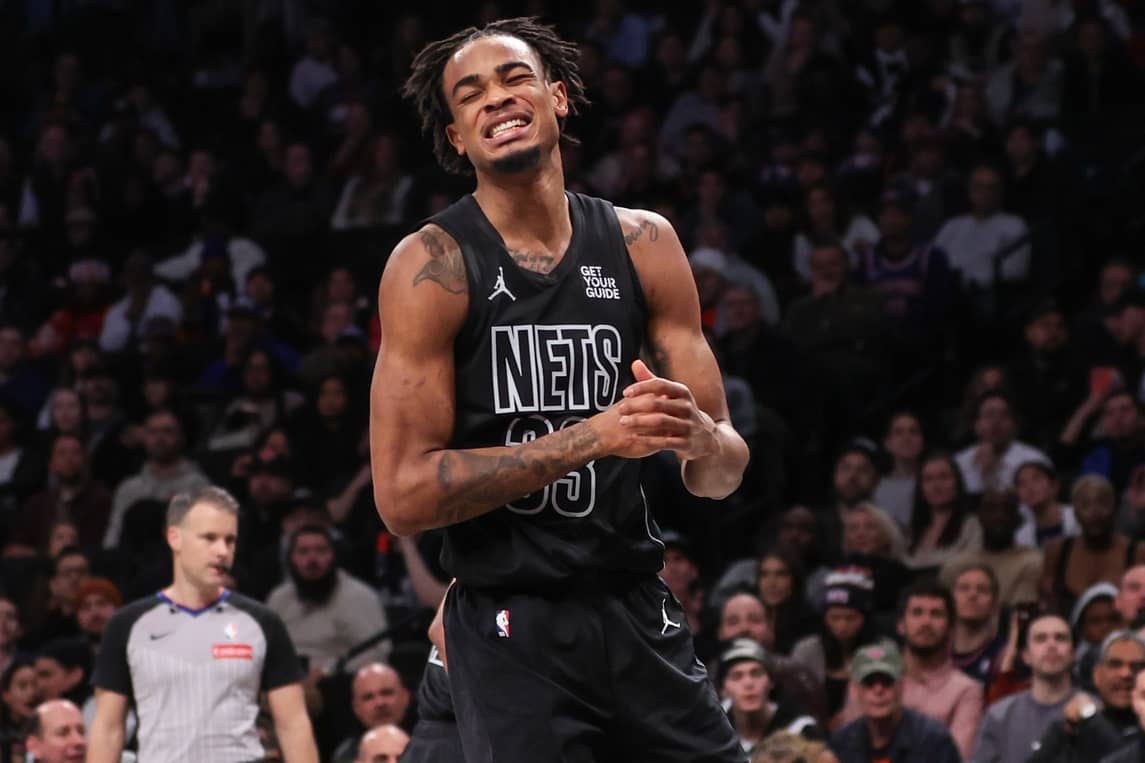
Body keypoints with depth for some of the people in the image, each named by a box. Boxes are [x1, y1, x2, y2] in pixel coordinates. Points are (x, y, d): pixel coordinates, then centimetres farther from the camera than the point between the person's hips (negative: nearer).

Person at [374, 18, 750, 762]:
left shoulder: (644, 244, 5)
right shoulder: (433, 263, -7)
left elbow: (724, 472, 8)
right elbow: (404, 494, -14)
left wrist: (698, 439, -17)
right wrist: (591, 437, -20)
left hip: (638, 614, 4)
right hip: (511, 630, -4)